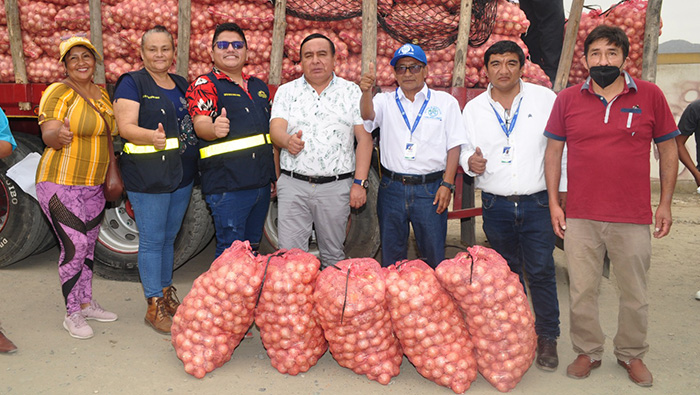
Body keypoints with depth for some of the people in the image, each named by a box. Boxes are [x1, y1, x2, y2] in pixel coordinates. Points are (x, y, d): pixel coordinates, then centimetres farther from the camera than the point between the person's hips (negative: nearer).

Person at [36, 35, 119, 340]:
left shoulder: (102, 93, 11)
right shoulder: (59, 92, -11)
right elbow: (48, 136, -19)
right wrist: (59, 135, -42)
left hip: (93, 186, 7)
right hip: (60, 183, -7)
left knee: (89, 245, 14)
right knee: (75, 246, -9)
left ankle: (86, 304, 29)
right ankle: (72, 314, 5)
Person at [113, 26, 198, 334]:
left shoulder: (182, 85, 14)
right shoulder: (132, 83, -5)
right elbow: (126, 127, -15)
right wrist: (152, 136, -34)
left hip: (182, 175, 6)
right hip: (147, 177, -6)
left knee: (169, 238, 16)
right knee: (152, 241, 1)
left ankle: (167, 292, 30)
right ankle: (154, 306, 11)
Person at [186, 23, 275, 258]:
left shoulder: (259, 87, 16)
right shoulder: (204, 85, -4)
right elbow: (200, 124, -20)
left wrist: (275, 175, 19)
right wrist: (215, 128, -43)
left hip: (262, 183, 7)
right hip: (228, 185, -7)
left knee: (252, 248, 17)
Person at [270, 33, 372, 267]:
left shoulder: (351, 92, 6)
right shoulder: (286, 92, 9)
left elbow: (364, 139, 1)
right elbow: (276, 128, -5)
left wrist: (359, 183, -7)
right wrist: (287, 140, -30)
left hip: (336, 187, 0)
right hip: (293, 185, 1)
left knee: (333, 255, 10)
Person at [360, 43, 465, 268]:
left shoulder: (445, 102, 6)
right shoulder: (385, 101, 9)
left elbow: (454, 146, 3)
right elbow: (368, 116, -13)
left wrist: (447, 184, -5)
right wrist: (366, 92, -34)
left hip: (430, 189, -1)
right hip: (392, 188, 2)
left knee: (434, 257, 5)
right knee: (391, 255, 11)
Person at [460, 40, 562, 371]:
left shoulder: (544, 98, 2)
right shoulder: (473, 108, 8)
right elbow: (464, 149, 12)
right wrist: (469, 161, -12)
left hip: (537, 203, -2)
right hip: (496, 205, 2)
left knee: (541, 271, -2)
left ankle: (547, 337, 14)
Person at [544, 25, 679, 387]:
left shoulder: (650, 95, 0)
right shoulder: (567, 99, 2)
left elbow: (668, 149, 6)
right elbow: (553, 151, 7)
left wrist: (665, 204, 4)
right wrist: (553, 202, 1)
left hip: (633, 219, 0)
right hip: (580, 218, 1)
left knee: (634, 293, 12)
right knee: (581, 292, 9)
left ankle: (631, 354, 33)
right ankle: (587, 352, 29)